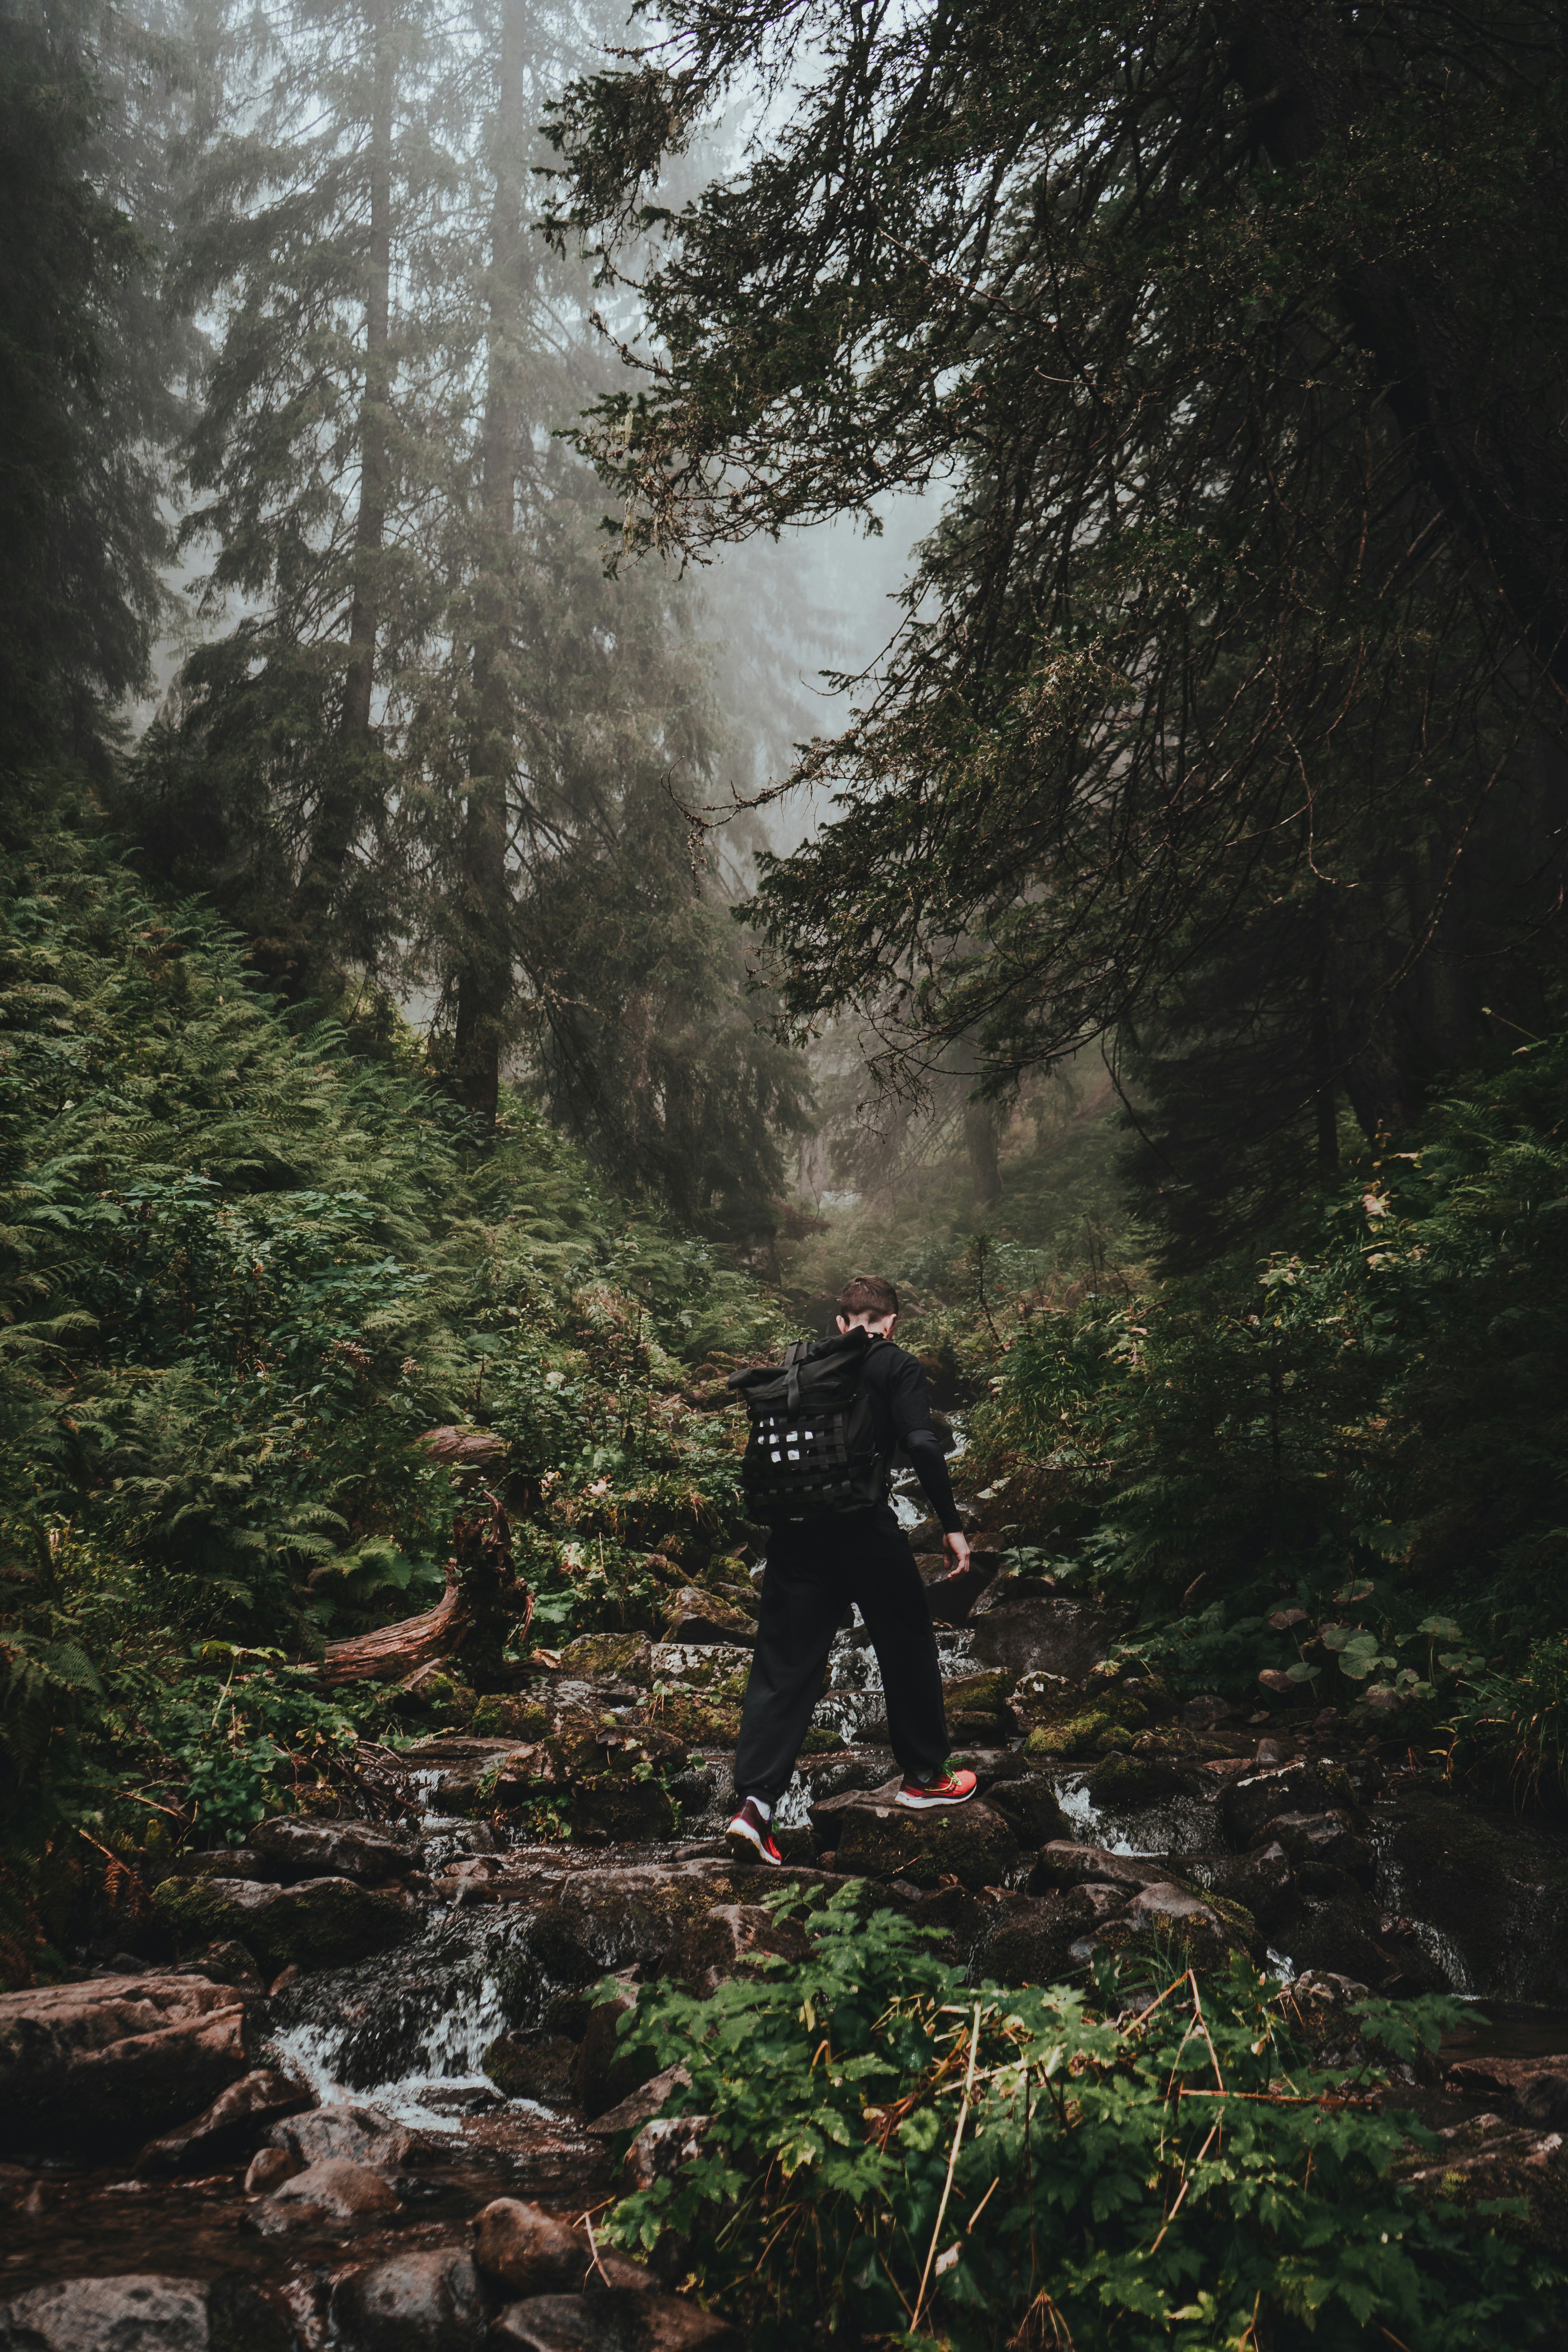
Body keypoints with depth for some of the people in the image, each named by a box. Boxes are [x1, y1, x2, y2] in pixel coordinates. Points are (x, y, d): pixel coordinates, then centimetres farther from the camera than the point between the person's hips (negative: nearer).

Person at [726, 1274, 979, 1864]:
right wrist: (951, 1522, -6)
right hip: (866, 1528, -4)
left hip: (797, 1532, 4)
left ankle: (754, 1800, -6)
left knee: (782, 1666, 6)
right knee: (908, 1646, 17)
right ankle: (923, 1776, 30)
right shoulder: (896, 1366, 0)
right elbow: (921, 1444, -12)